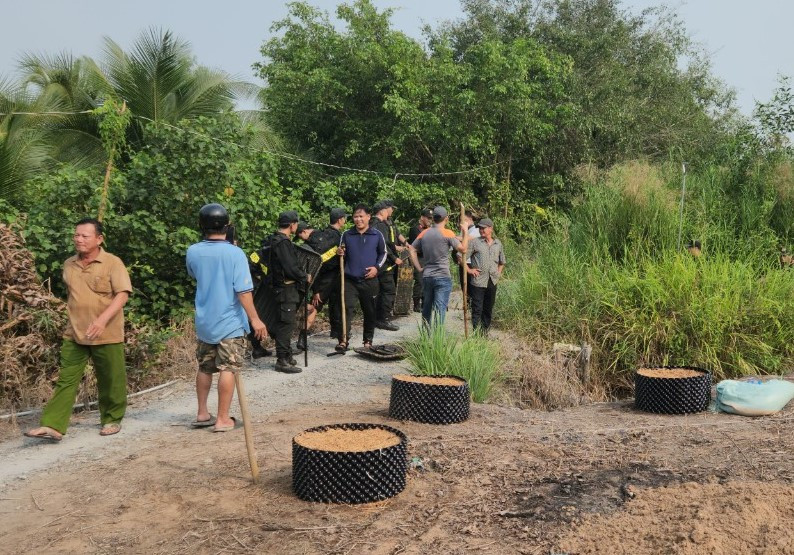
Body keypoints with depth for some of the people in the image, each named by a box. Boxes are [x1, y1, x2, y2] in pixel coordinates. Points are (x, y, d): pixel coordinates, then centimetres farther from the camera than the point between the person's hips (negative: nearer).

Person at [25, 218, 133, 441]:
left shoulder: (113, 263, -8)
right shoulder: (69, 265, 10)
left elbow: (122, 295, -16)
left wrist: (103, 319, -28)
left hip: (107, 334, -4)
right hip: (74, 334, 5)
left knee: (110, 381, 7)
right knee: (66, 379, 0)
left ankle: (112, 420, 24)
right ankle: (53, 426, -2)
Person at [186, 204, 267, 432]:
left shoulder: (193, 252, -3)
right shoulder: (235, 253, -16)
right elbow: (243, 291, -19)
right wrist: (255, 319, -13)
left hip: (204, 322, 5)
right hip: (230, 323, -5)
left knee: (204, 368, 17)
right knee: (227, 369, 2)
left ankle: (202, 414, 27)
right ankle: (223, 419, 6)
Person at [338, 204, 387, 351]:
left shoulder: (377, 235, 0)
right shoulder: (346, 235, 4)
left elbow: (383, 253, 11)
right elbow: (342, 255, 13)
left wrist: (376, 267, -4)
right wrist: (340, 254, -10)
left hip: (369, 280, 0)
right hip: (350, 280, 0)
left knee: (370, 311, 10)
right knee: (346, 309, -12)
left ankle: (368, 340, 25)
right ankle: (343, 340, -12)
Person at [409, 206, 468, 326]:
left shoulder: (424, 233, 6)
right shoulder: (447, 233, -9)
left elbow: (412, 250, 7)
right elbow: (463, 249, -12)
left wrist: (419, 268, 9)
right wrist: (465, 233, -1)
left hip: (426, 277, 5)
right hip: (443, 277, -5)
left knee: (426, 309, 16)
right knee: (440, 310, -4)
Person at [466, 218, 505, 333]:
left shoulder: (498, 244, 11)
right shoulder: (474, 242, -2)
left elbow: (502, 261, 25)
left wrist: (499, 272, 13)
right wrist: (469, 270, -6)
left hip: (492, 281, 4)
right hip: (478, 281, -4)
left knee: (488, 309, 11)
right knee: (477, 309, -3)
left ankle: (485, 332, 22)